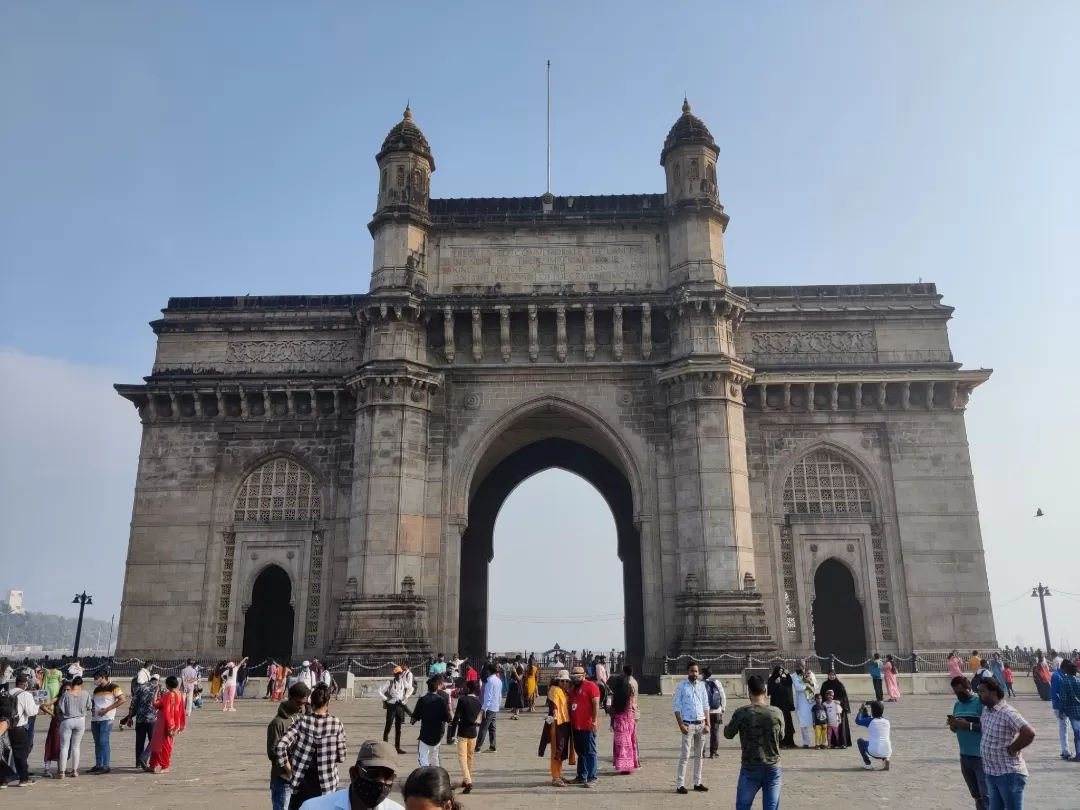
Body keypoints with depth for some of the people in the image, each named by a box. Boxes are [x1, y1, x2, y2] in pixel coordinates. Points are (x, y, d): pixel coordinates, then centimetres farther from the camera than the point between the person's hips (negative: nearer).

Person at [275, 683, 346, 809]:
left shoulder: (302, 722, -7)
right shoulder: (336, 724, -7)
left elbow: (280, 747, -17)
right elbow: (341, 757, -4)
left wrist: (288, 771, -5)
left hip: (302, 785, 0)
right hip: (326, 786, 0)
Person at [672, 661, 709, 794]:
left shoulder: (702, 686, 7)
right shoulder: (681, 686, -6)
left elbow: (706, 706, 10)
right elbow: (677, 707, -6)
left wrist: (707, 724, 1)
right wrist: (681, 724, -14)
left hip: (701, 723, 5)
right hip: (688, 724, -5)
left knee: (699, 755, 11)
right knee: (685, 755, -5)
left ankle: (697, 783, 19)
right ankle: (680, 784, -2)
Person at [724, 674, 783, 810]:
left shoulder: (741, 713, -11)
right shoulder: (777, 713, -6)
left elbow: (728, 734, 4)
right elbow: (781, 736, 12)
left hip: (750, 769, -2)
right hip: (773, 768, 2)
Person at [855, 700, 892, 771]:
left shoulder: (870, 721, -1)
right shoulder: (887, 722, 12)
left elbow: (857, 721, 13)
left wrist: (861, 710, 25)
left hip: (874, 752, -4)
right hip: (887, 753, 4)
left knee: (859, 741, 23)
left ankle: (868, 764, 11)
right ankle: (886, 759, 10)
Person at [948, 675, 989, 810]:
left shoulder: (981, 702, -12)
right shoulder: (957, 705, 11)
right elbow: (955, 730, 17)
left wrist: (969, 725, -24)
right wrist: (952, 724, -5)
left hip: (981, 756, -7)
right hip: (964, 756, 7)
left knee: (986, 795, -8)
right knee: (976, 795, 17)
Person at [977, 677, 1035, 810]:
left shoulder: (1008, 713, -21)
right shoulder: (985, 710, 7)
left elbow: (1029, 733, -31)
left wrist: (1012, 749, -20)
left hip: (1009, 774, -9)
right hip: (991, 772, 9)